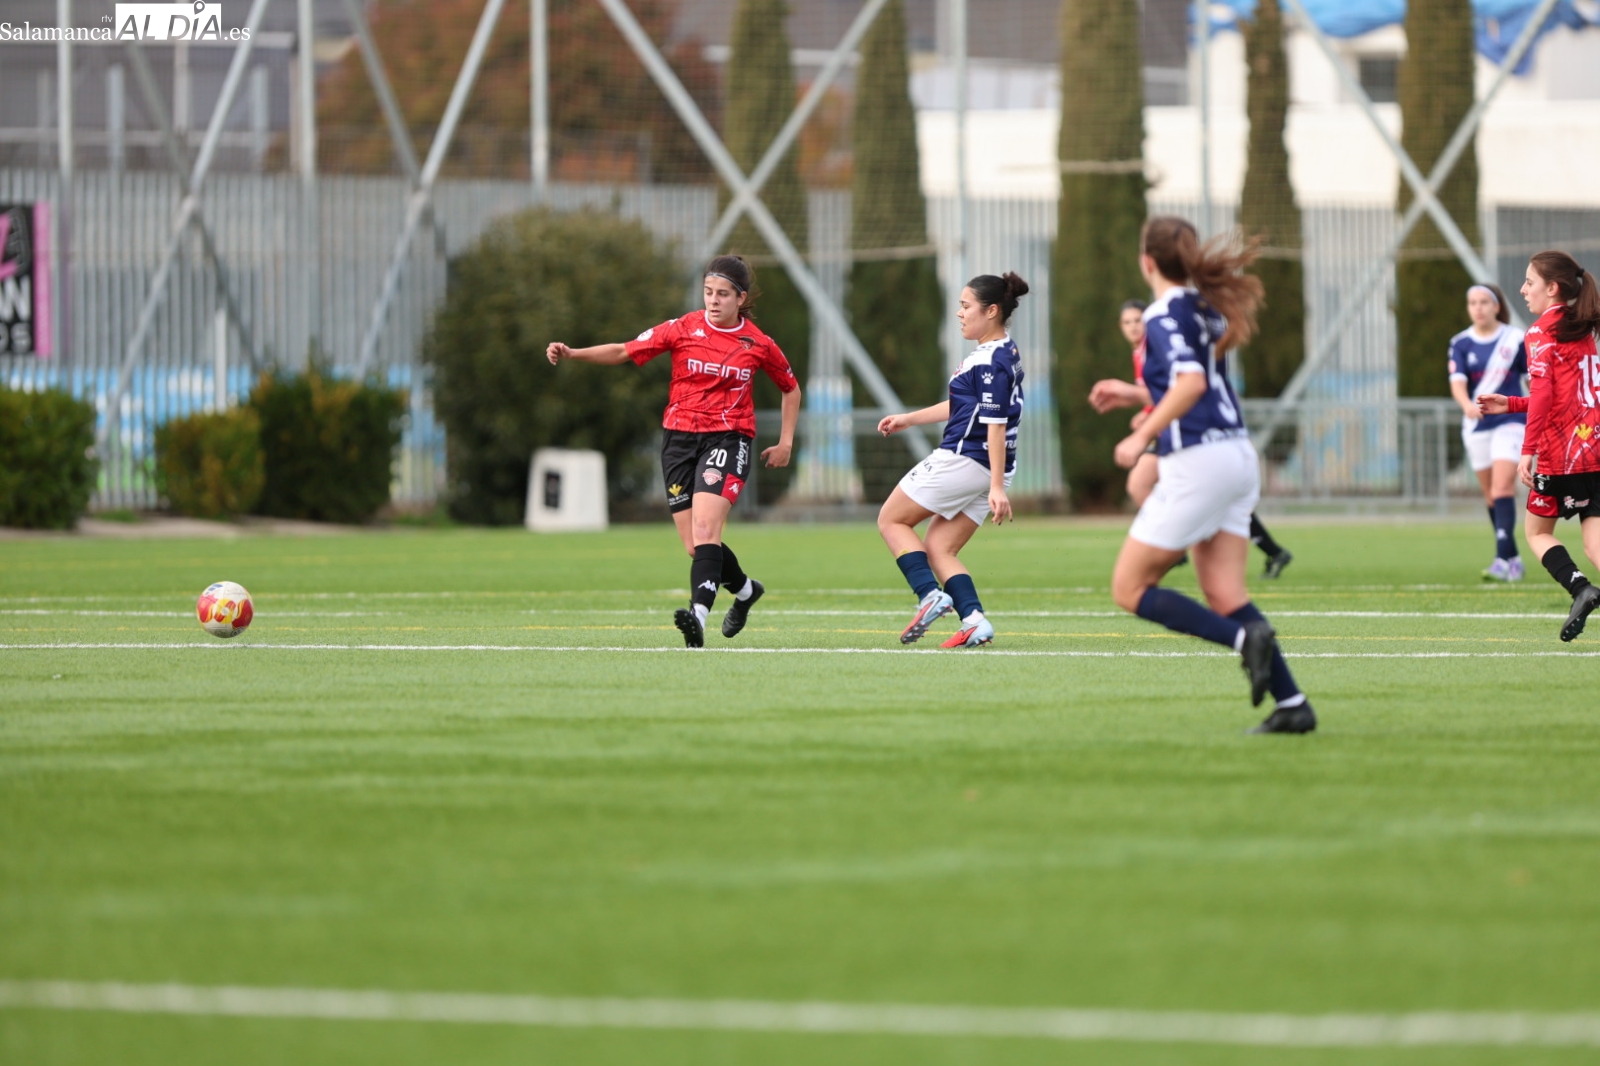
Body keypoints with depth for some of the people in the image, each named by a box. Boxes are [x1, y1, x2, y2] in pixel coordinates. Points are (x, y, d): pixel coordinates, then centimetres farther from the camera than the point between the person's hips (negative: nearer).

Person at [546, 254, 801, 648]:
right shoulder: (683, 330, 0)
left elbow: (790, 388, 17)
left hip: (728, 439, -3)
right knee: (695, 546, 4)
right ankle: (745, 589, 33)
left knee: (704, 530, -24)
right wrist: (572, 353, -12)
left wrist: (785, 443, 11)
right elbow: (624, 351, 0)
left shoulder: (758, 345, 1)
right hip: (679, 438, 3)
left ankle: (698, 616, -36)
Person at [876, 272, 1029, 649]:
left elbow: (996, 425, -22)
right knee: (938, 549, 11)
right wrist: (908, 419, 29)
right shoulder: (1003, 354, 14)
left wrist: (997, 487, -25)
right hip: (984, 472, 10)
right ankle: (974, 620, -4)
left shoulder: (992, 362, -18)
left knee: (891, 520, 6)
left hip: (961, 460, -10)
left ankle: (930, 595, -8)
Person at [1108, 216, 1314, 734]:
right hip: (1237, 456, 8)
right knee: (1223, 595, 6)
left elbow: (1191, 381, -27)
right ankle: (1291, 703, -7)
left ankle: (1246, 638, -17)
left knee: (1130, 589, -1)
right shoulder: (1206, 307, 13)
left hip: (1196, 461, -8)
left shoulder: (1164, 316, -12)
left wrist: (1142, 437, -20)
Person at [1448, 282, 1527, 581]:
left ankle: (1504, 559, -25)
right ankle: (1513, 559, 21)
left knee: (1501, 489, -18)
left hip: (1511, 421, -4)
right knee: (1491, 495, 9)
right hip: (1476, 426, 4)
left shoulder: (1515, 340, -4)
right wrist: (1467, 404, -35)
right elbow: (1457, 382, -14)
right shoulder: (1461, 343, 0)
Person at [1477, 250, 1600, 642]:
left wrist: (1527, 451, -18)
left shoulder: (1541, 332, -6)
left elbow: (1543, 395, -16)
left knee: (1537, 531, 10)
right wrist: (1511, 405, 28)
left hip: (1561, 448, -6)